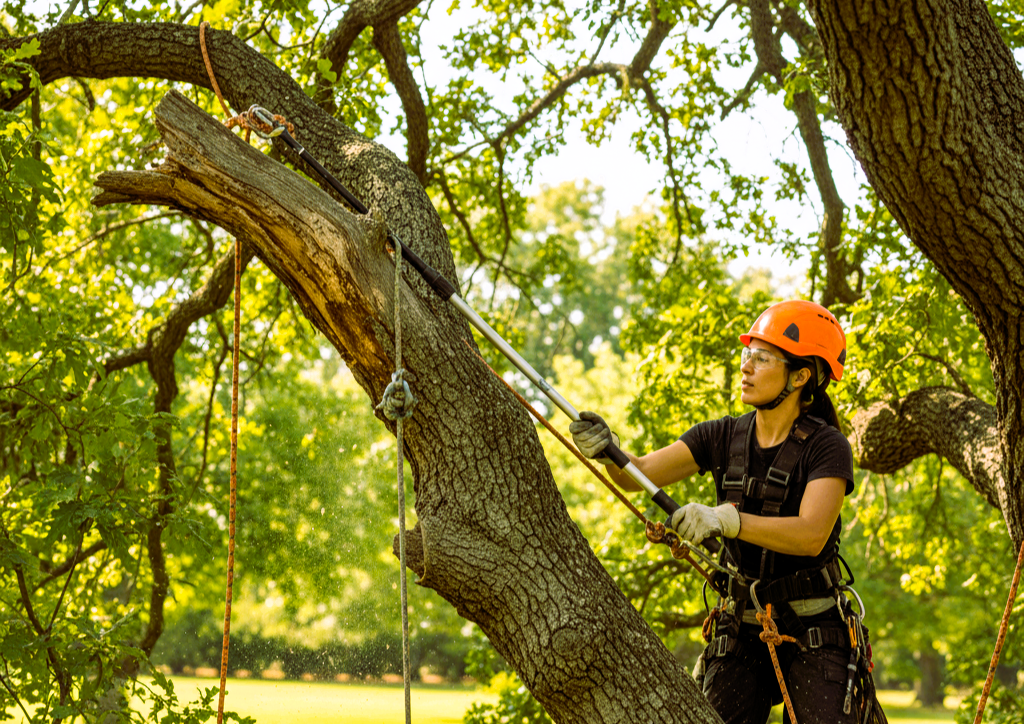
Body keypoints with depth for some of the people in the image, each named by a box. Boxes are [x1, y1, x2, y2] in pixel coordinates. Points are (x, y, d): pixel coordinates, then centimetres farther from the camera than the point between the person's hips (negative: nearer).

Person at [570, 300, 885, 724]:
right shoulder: (722, 438, 3)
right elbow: (636, 474, -4)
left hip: (811, 631, -4)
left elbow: (811, 535, -26)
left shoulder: (825, 446, -11)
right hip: (739, 629, 4)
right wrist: (606, 449, -27)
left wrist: (723, 520, -38)